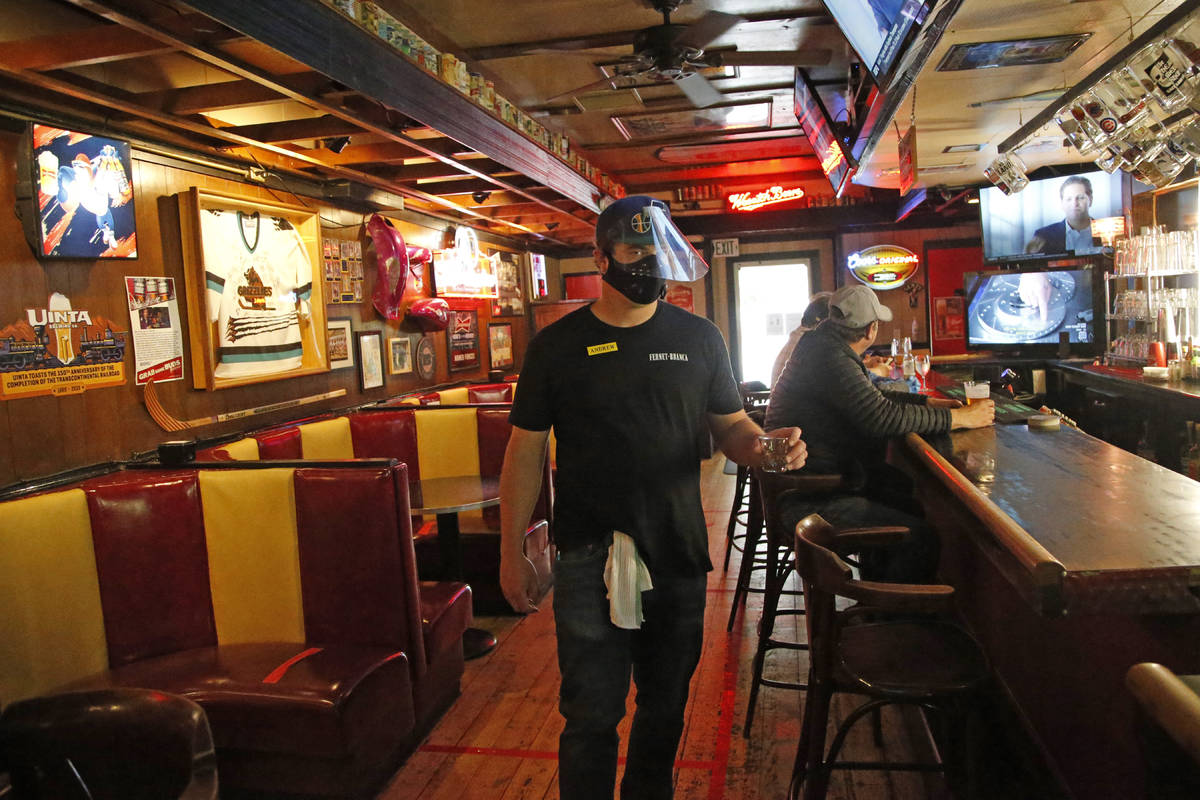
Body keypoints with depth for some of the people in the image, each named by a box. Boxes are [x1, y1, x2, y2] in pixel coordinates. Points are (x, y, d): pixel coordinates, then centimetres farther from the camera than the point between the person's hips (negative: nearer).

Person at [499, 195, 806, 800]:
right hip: (589, 557, -2)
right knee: (592, 716, 1)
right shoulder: (557, 344, -2)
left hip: (679, 552, 3)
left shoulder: (699, 338, 4)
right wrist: (511, 553, -1)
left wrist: (764, 445, -16)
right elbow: (525, 450, 1)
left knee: (666, 704, 18)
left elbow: (729, 426, 9)